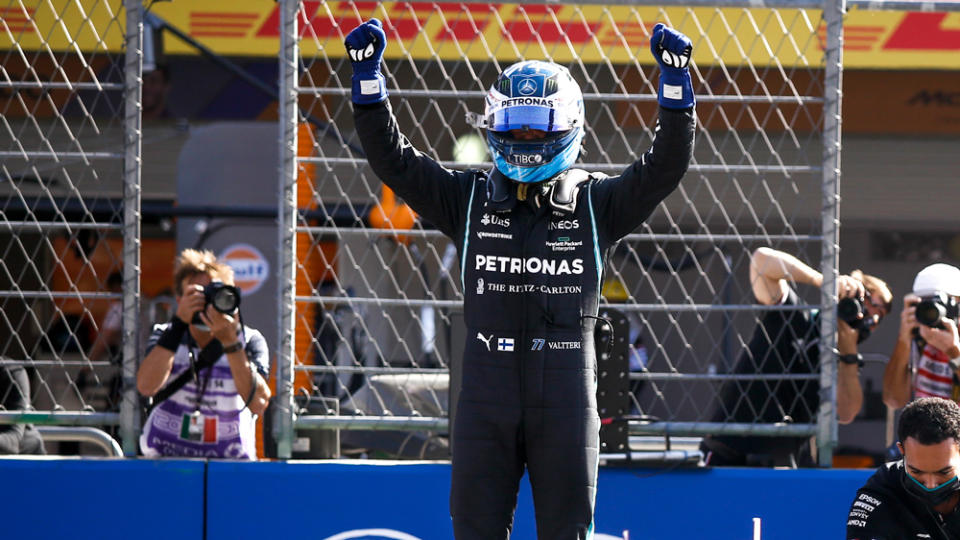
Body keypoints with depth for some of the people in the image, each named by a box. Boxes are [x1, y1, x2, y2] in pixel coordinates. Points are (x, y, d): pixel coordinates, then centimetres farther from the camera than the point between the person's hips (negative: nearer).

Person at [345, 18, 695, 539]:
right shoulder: (468, 200, 8)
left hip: (566, 401, -1)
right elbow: (392, 158, 4)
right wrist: (367, 72, -5)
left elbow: (665, 166, -2)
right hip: (485, 394, 1)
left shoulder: (596, 204, 7)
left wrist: (675, 77, -12)